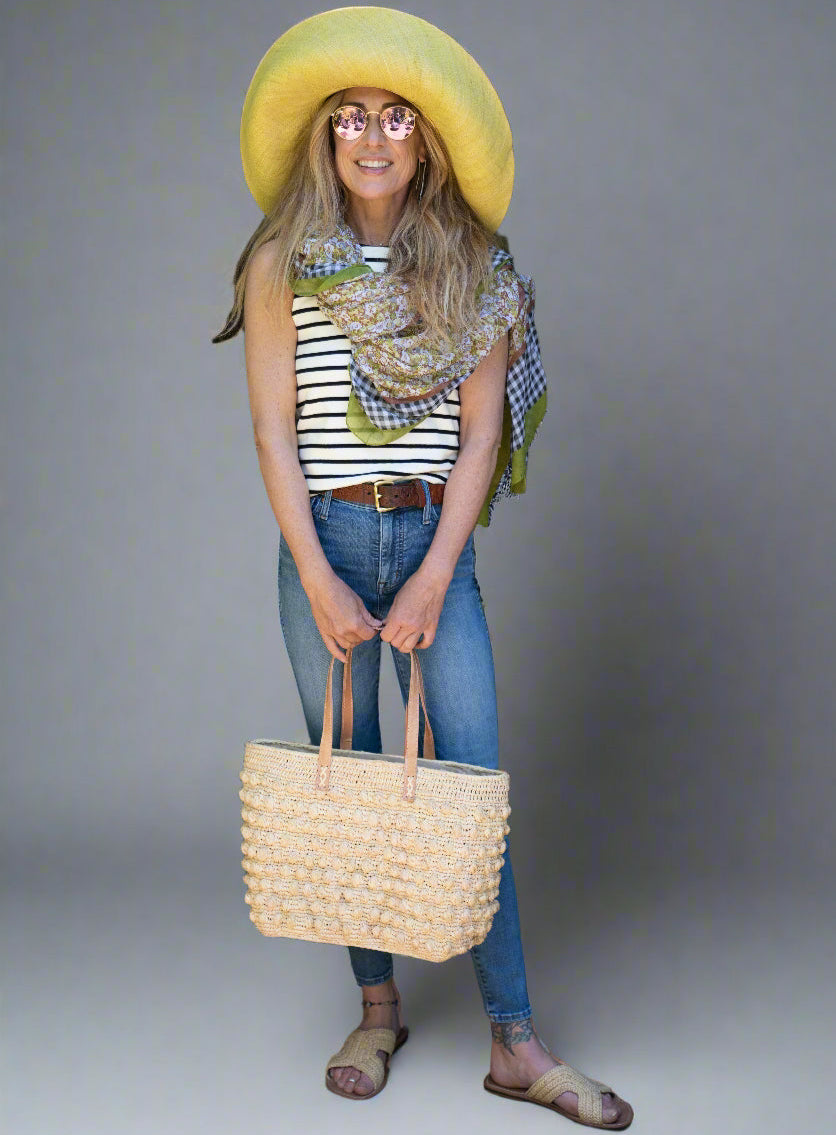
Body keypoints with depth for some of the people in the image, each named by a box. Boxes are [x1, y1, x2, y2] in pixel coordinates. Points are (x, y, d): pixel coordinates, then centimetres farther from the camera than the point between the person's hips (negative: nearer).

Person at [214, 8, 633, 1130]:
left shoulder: (475, 268, 5)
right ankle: (377, 1009, 22)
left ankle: (515, 1042, 4)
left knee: (471, 778, -2)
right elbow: (273, 428, -2)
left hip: (435, 542, 0)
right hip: (325, 540, 0)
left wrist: (433, 578, -7)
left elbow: (481, 433, 1)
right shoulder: (283, 261, 3)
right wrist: (319, 581, -9)